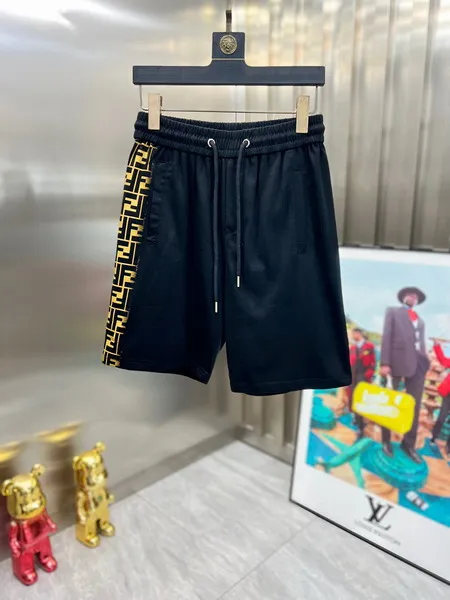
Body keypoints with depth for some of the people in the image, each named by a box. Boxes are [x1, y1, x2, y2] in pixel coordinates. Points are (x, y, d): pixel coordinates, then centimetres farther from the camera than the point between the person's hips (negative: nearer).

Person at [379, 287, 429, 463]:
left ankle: (408, 444, 9)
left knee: (414, 405, 1)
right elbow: (386, 336, 0)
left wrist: (425, 361, 3)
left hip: (418, 363, 5)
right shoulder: (393, 311, 11)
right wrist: (385, 362, -11)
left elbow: (421, 343, 18)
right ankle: (386, 441, 13)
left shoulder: (420, 321, 27)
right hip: (399, 359, -4)